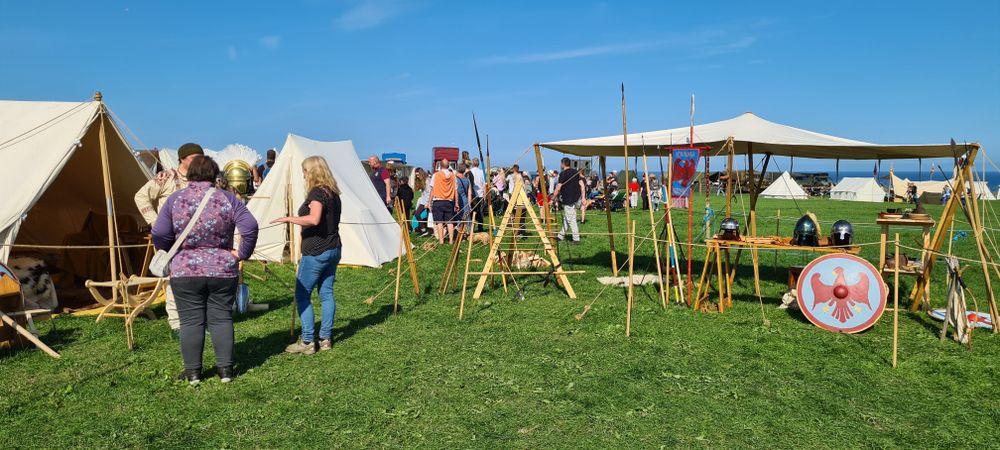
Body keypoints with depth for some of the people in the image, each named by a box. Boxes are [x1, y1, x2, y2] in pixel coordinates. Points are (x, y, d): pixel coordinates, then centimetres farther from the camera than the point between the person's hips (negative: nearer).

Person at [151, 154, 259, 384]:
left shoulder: (175, 200, -2)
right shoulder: (227, 199, -3)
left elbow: (159, 235, -4)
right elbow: (250, 227, -12)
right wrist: (241, 254, -1)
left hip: (185, 272, 0)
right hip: (223, 271, 1)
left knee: (191, 320, 7)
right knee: (221, 318, 9)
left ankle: (193, 371, 14)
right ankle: (225, 369, 13)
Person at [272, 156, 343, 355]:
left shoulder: (317, 192, -15)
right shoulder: (333, 193, 12)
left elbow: (314, 219, -31)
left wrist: (289, 219, -22)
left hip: (316, 252, -9)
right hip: (333, 249, 9)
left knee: (302, 295, -1)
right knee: (326, 293, 11)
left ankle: (307, 342, 0)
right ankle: (325, 338, 16)